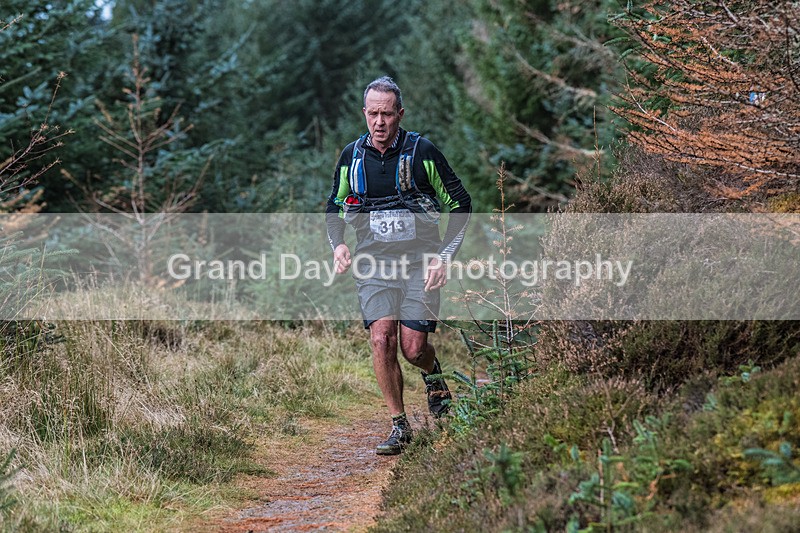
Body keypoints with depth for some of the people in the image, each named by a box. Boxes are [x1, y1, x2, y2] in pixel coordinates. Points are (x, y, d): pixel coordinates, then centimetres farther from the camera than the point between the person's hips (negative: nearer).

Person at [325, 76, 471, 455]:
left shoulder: (422, 152, -7)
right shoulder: (351, 157, 1)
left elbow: (459, 204, 1)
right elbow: (334, 208, 17)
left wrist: (445, 256, -7)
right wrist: (337, 245, -2)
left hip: (420, 260, -2)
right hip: (374, 263, 2)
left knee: (413, 348, -10)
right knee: (382, 340, -14)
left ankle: (433, 372, 28)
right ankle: (399, 426, 0)